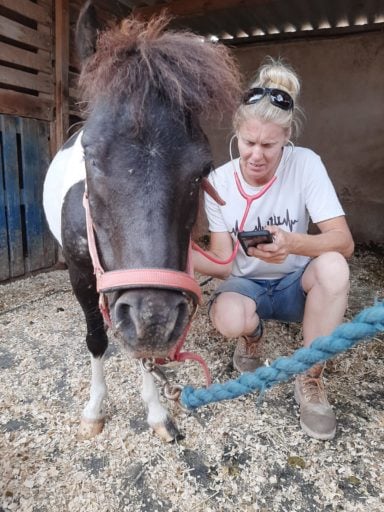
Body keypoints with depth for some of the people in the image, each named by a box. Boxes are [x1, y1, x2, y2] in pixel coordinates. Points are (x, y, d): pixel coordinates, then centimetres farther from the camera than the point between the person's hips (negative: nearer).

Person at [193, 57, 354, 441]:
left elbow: (344, 242, -22)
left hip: (294, 284, 0)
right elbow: (223, 263, -13)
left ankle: (309, 380, -12)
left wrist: (293, 243, -42)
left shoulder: (305, 164, -15)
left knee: (332, 266, -34)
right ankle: (252, 336, 8)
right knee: (229, 319, -35)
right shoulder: (219, 181, -12)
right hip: (246, 285, 0)